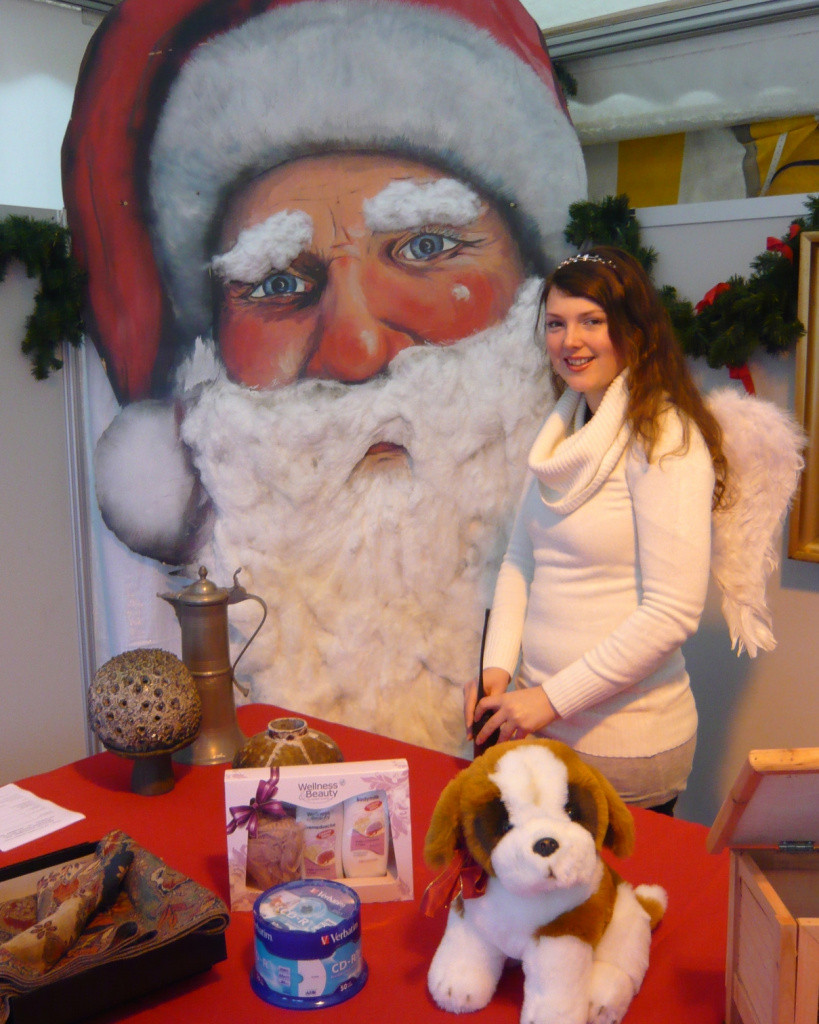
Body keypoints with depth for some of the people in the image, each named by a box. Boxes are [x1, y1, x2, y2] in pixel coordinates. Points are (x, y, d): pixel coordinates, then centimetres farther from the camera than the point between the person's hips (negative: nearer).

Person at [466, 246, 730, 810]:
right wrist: (497, 667, -3)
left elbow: (672, 612, -21)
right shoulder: (563, 431, 7)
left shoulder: (665, 440, -16)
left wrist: (554, 698, -18)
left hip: (622, 740, -7)